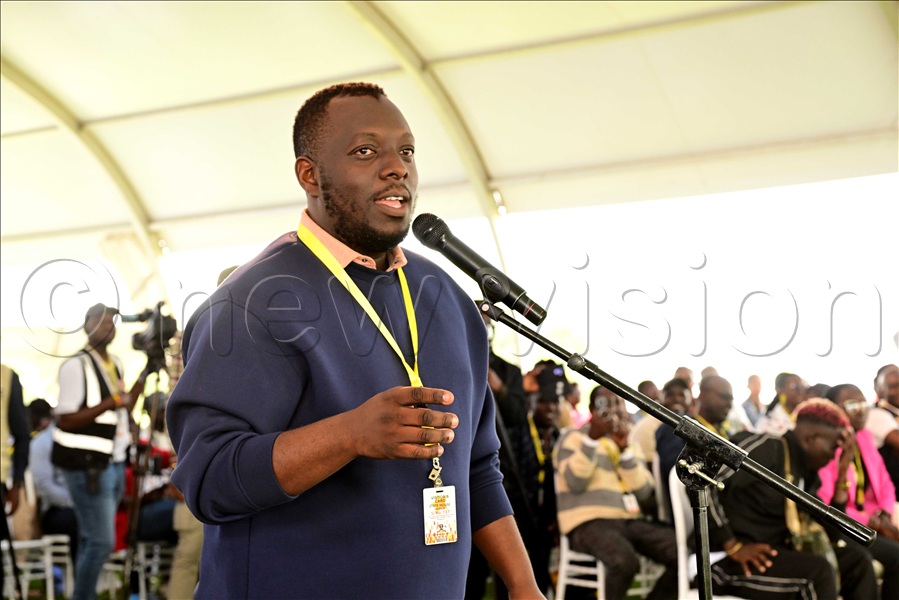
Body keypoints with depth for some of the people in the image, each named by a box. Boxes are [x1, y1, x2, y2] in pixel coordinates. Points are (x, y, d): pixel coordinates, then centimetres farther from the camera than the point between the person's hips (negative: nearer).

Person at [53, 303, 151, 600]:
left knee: (92, 539, 12)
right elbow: (65, 420, -16)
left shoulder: (115, 363, 13)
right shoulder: (76, 366, -12)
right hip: (88, 466, -8)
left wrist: (144, 376, 8)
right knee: (101, 542, -9)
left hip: (114, 463, 8)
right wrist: (111, 402, -23)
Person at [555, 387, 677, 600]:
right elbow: (575, 483, -10)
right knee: (624, 561, -37)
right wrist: (592, 439, -16)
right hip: (589, 522, -6)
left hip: (631, 521, 6)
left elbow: (643, 492, 4)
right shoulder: (574, 437, 6)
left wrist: (624, 448, -6)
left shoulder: (631, 444, 20)